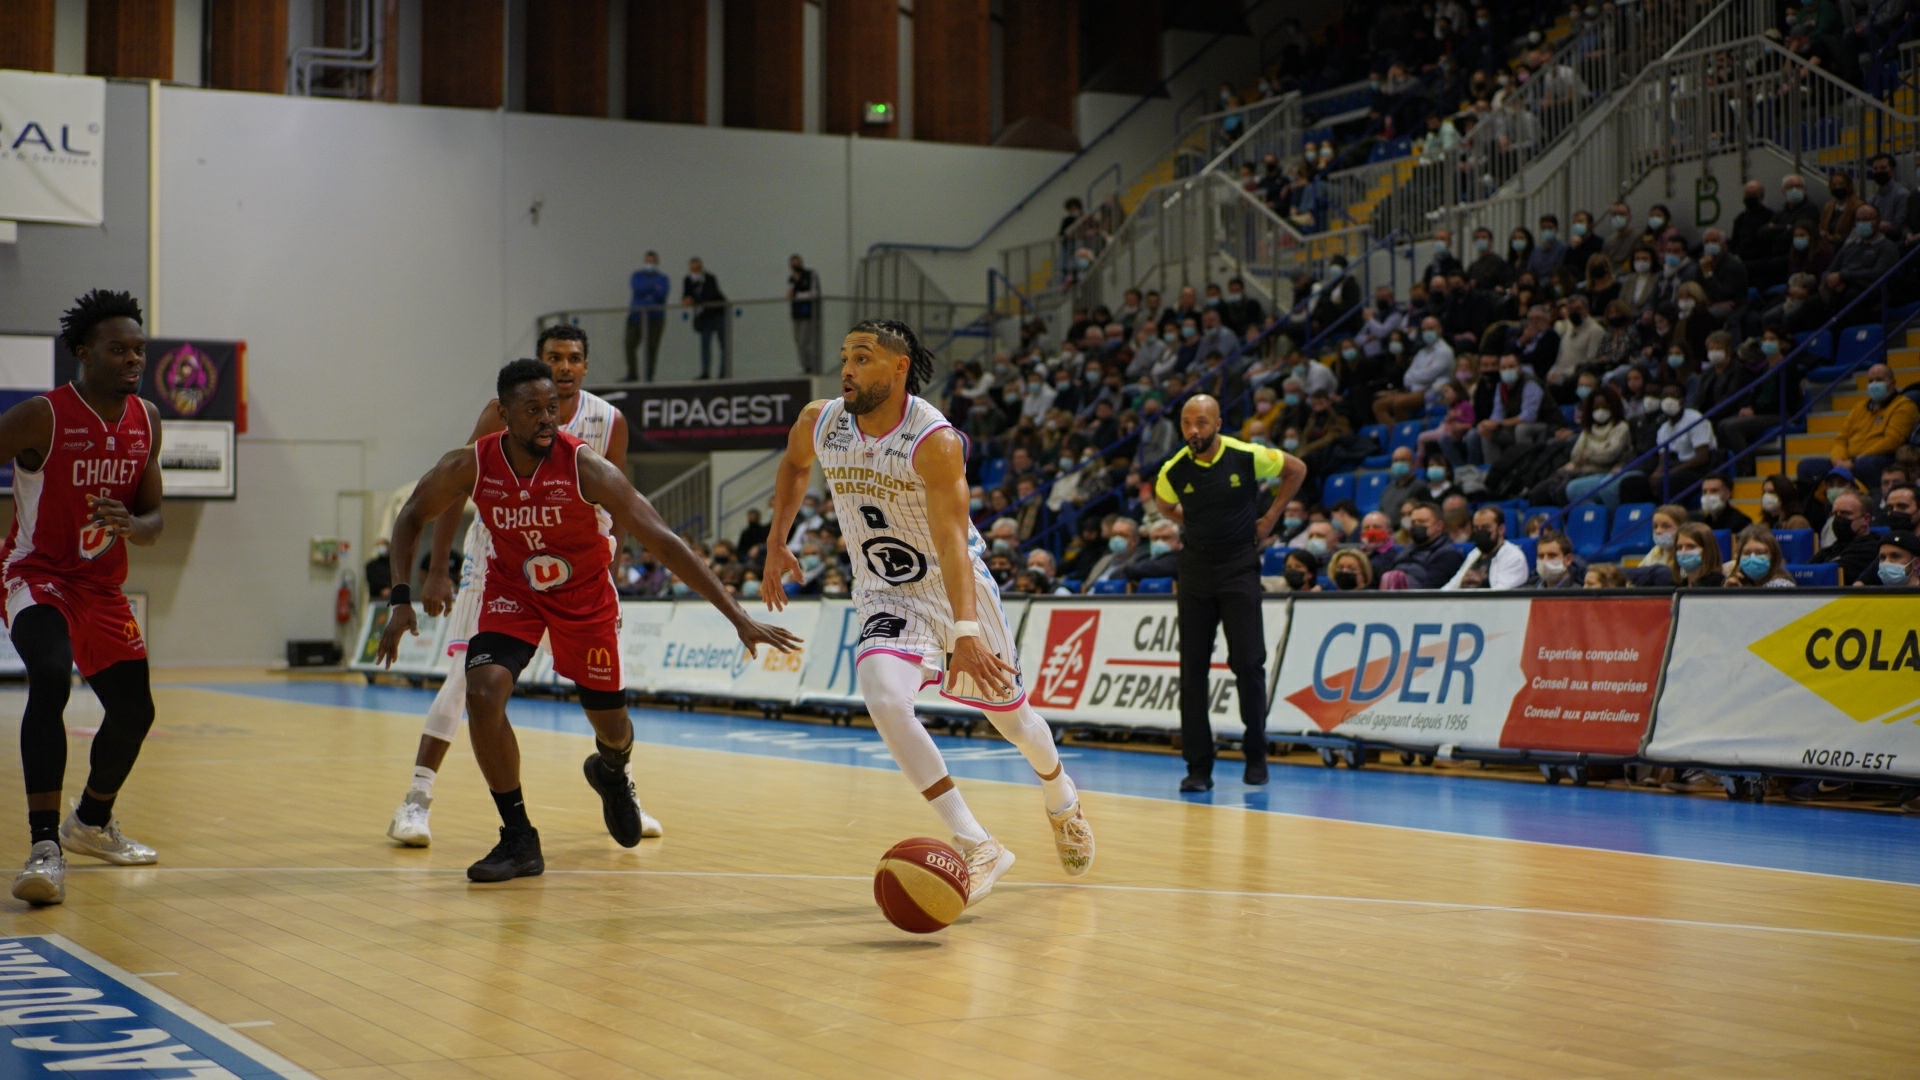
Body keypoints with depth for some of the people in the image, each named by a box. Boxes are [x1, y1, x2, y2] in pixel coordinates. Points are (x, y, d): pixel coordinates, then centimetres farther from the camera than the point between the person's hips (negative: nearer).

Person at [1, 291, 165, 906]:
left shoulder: (146, 422, 1)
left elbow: (154, 519, 7)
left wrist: (132, 526, -17)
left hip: (103, 586, 7)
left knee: (134, 713, 12)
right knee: (51, 680, -32)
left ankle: (92, 823, 40)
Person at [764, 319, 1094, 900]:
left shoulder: (934, 440, -26)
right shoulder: (819, 423, -10)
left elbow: (951, 540, -34)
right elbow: (793, 466, 15)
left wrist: (965, 631, -44)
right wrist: (776, 546, 11)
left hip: (956, 587, -3)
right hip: (885, 596, 3)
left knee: (1009, 712, 14)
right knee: (884, 699, -26)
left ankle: (1061, 798, 50)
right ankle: (976, 845, -22)